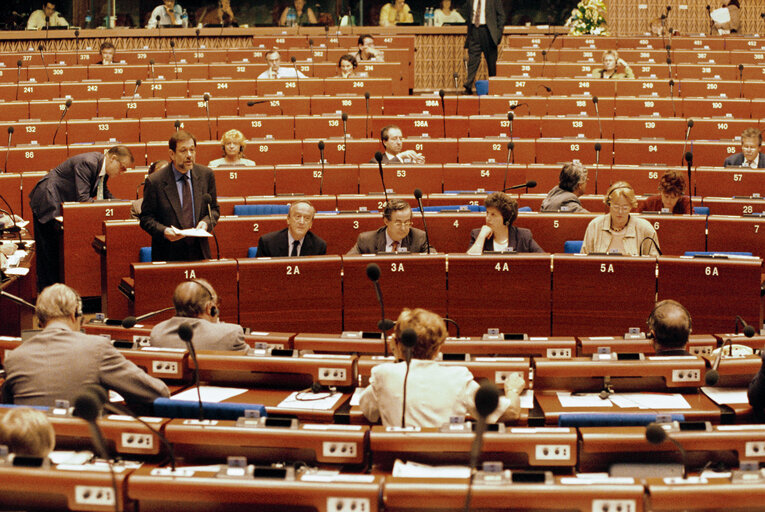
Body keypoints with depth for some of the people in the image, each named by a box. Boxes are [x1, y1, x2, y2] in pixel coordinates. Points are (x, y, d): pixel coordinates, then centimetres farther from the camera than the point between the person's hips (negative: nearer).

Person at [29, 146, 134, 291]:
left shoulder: (102, 167, 3)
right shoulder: (87, 163, -26)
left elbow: (104, 194, 13)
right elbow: (83, 198, -30)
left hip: (61, 203, 10)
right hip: (48, 202, -10)